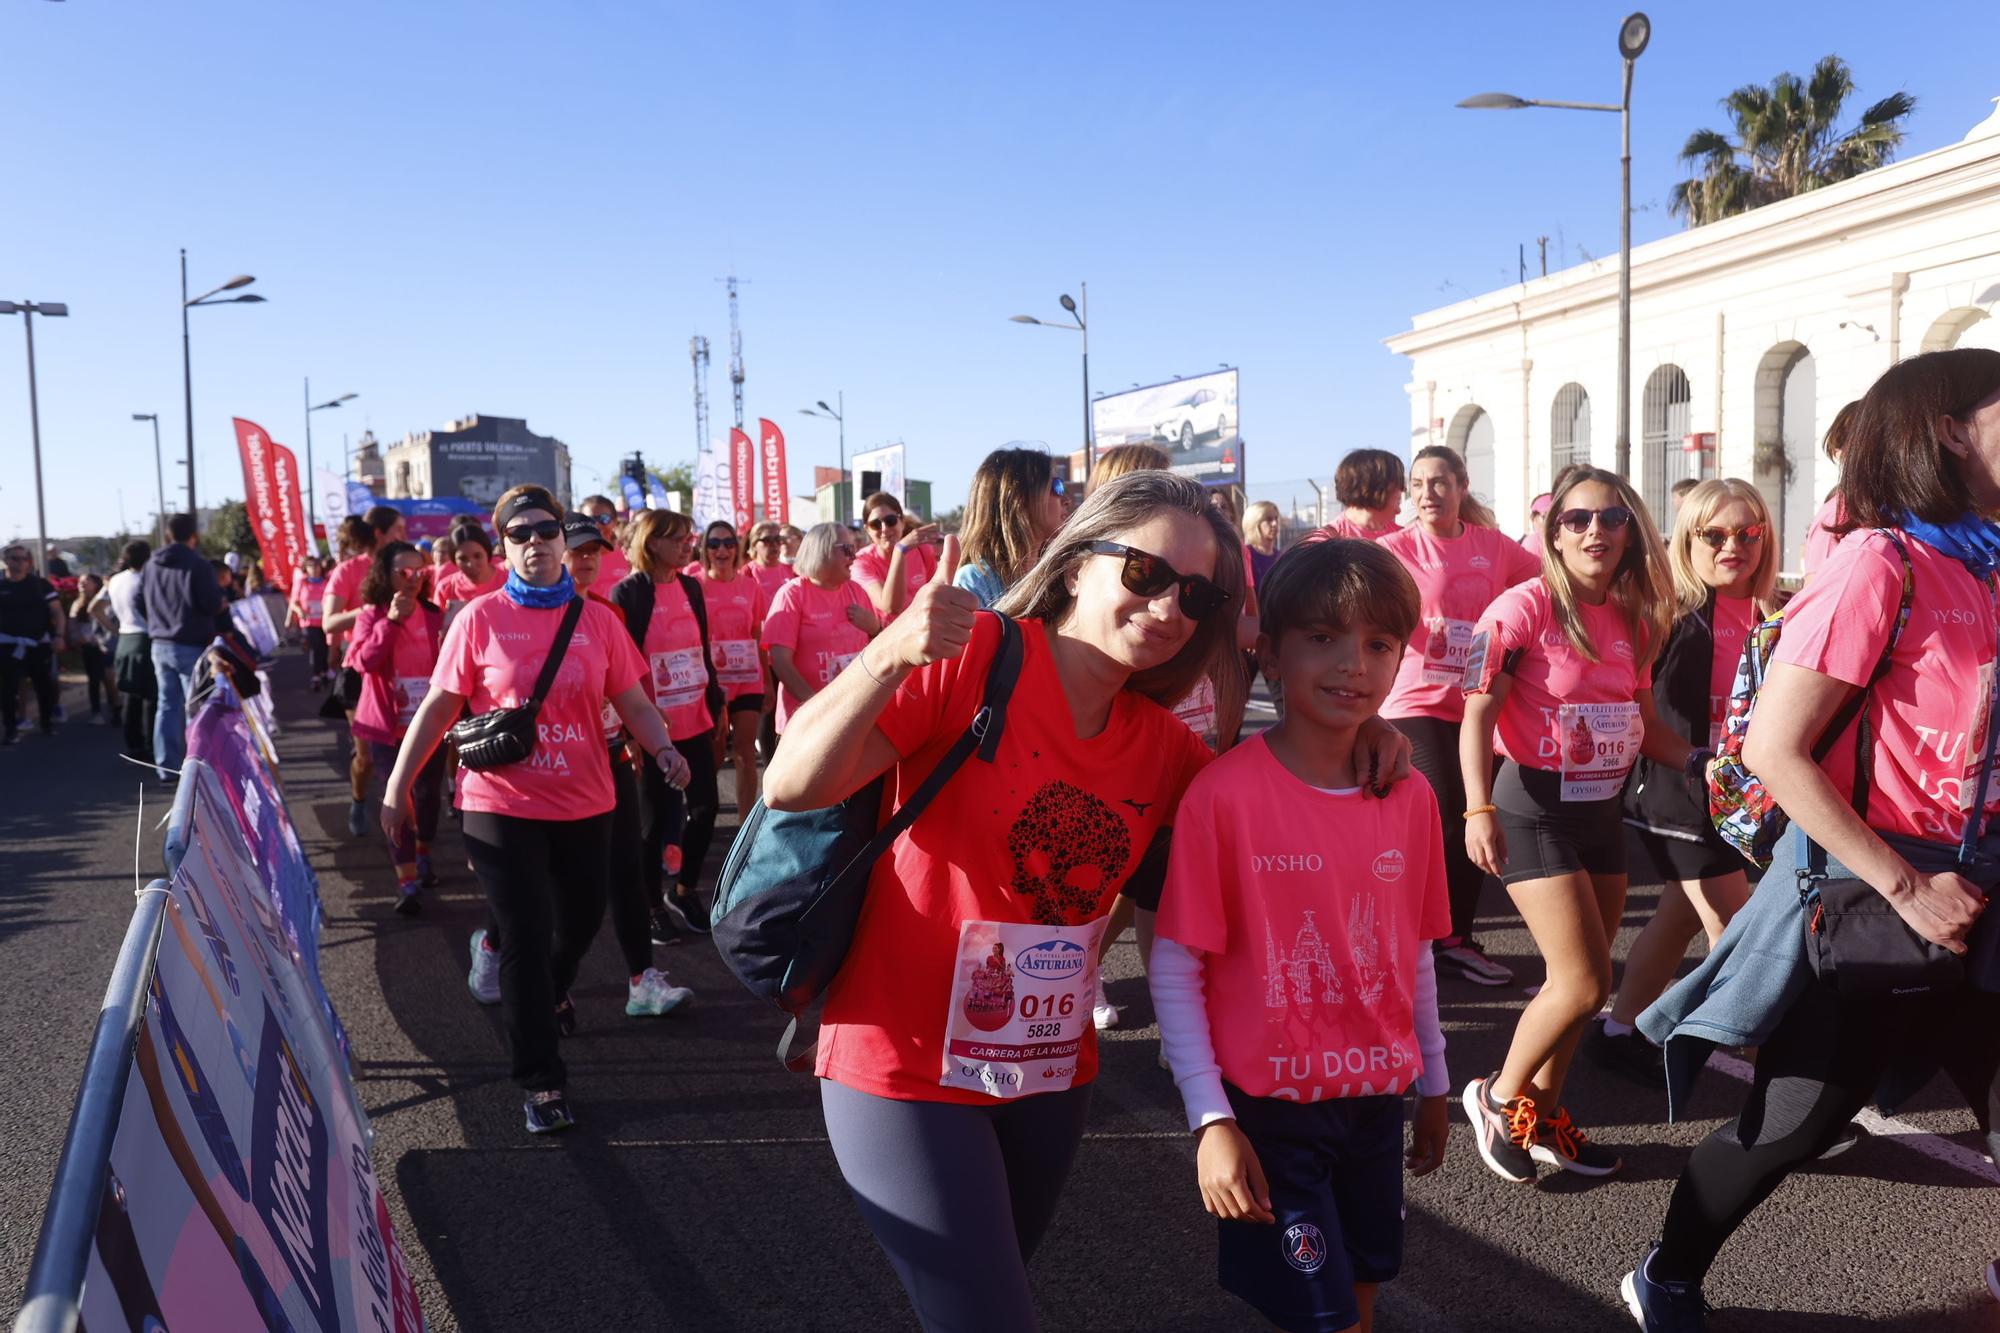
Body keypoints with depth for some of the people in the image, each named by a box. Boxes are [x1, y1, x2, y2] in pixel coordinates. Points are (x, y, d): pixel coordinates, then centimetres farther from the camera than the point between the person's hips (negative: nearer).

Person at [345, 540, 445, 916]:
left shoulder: (434, 615, 3)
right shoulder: (370, 615, -4)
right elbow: (364, 661, -21)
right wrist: (391, 620, -24)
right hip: (389, 723, -3)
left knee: (428, 792, 14)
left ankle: (422, 858, 38)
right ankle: (407, 883, -5)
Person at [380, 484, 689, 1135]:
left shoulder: (597, 620, 1)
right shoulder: (480, 618, -4)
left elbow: (633, 702, 0)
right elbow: (438, 707, -1)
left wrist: (663, 748, -19)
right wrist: (397, 786, -1)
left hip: (584, 806, 3)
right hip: (502, 807, -3)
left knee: (580, 921, 19)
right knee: (526, 936, -1)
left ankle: (550, 995, 53)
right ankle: (540, 1080, 13)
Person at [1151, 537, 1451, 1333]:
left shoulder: (1410, 797, -2)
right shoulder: (1223, 792, -18)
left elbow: (1414, 954, 9)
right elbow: (1174, 969, -15)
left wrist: (1433, 1083, 16)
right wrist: (1211, 1121, -17)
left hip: (1377, 1098, 5)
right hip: (1266, 1106, -5)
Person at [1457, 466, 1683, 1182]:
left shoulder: (1631, 617, 8)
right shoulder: (1526, 606, -13)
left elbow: (1644, 723, 16)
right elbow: (1478, 711, -16)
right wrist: (1478, 809, -25)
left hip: (1602, 810, 7)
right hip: (1535, 807, -7)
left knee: (1580, 982, 13)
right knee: (1584, 982, -9)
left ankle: (1542, 1116, 29)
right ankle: (1498, 1097, 13)